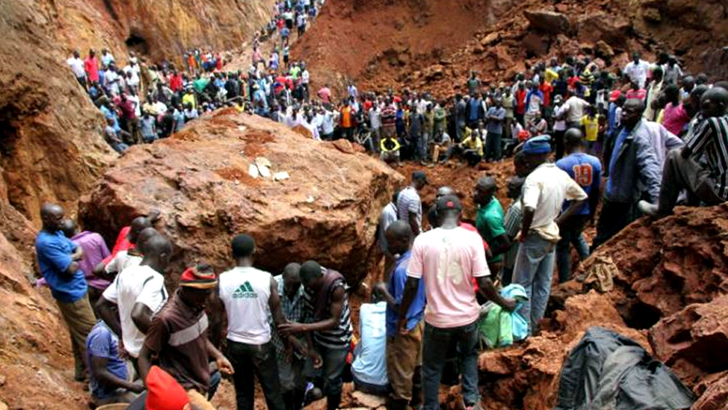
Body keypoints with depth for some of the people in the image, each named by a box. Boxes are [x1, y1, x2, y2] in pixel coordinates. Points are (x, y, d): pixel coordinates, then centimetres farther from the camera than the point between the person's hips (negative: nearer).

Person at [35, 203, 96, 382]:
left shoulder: (57, 233, 7)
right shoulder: (46, 242, -24)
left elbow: (80, 250, 10)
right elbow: (70, 269, -26)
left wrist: (71, 258, -10)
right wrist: (75, 261, -4)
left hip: (76, 290, 10)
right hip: (70, 294, -10)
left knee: (79, 334, 18)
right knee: (90, 333, -1)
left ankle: (82, 371, 30)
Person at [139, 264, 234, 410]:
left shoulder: (196, 306, -6)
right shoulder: (166, 319, -28)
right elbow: (144, 357, -19)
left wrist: (217, 356, 0)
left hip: (200, 382, 8)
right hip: (184, 389, -8)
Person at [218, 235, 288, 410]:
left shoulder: (221, 280, -9)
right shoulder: (267, 280, -13)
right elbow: (278, 316, -7)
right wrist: (288, 342, 7)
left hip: (235, 344, 2)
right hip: (261, 345, -2)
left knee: (243, 394, 17)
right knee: (272, 392, 13)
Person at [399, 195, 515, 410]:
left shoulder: (422, 240, -12)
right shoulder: (472, 238, -12)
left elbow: (412, 284, -10)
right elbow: (484, 283, -12)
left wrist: (402, 316, 3)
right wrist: (504, 303, 6)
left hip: (437, 319, -1)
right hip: (467, 316, 1)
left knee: (432, 368, 20)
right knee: (469, 354, 32)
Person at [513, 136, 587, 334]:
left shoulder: (534, 177, -22)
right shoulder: (561, 175, 3)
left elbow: (529, 208, -36)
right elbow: (581, 197, 16)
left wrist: (524, 232, -19)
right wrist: (559, 220, 11)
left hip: (535, 236, -8)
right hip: (552, 236, 8)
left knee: (522, 284, 4)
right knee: (543, 284, 14)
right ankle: (534, 325, 26)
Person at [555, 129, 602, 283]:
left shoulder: (561, 164, -19)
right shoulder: (595, 162, -5)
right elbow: (596, 192, 3)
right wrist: (592, 212, 17)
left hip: (565, 213, -4)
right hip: (584, 212, 5)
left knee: (563, 247, 10)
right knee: (577, 235, 33)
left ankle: (564, 282, 19)